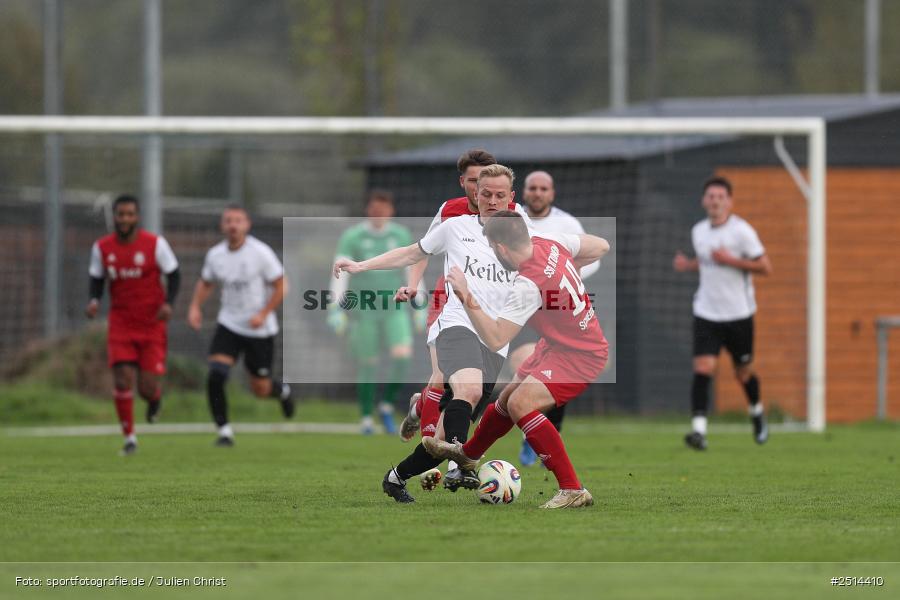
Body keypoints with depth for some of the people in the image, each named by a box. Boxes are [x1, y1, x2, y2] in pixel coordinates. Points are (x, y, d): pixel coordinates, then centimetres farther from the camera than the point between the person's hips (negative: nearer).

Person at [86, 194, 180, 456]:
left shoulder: (155, 244, -9)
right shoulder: (102, 247, -2)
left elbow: (174, 275, -1)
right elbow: (97, 280, 9)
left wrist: (168, 303, -19)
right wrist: (93, 302, -12)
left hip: (152, 323, -2)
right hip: (121, 323, 2)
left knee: (147, 388, -7)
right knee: (122, 380, -12)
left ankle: (156, 397, 33)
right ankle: (130, 438, 4)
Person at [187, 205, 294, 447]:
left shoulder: (260, 253, -13)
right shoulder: (215, 254, -1)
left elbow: (280, 286, -8)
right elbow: (205, 282, 17)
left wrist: (263, 314, -18)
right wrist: (195, 307, 0)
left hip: (259, 329, -3)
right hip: (229, 325, 3)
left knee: (260, 389, 6)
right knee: (215, 376, -18)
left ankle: (282, 391, 43)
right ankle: (224, 431, -7)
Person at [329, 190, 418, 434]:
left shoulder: (401, 235, 7)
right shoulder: (352, 237, -2)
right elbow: (340, 274, -7)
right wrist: (336, 309, -15)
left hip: (394, 309, 2)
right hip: (363, 311, -2)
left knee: (402, 356, -16)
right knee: (367, 366, 0)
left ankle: (387, 407, 6)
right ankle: (366, 419, 14)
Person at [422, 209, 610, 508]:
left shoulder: (528, 285, -32)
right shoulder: (549, 242, -10)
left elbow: (495, 339, -35)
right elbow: (601, 246, 5)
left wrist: (467, 298, -34)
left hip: (580, 356, -10)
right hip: (557, 345, 10)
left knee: (521, 404, -27)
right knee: (507, 399, 23)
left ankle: (572, 490, -25)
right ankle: (468, 453, 52)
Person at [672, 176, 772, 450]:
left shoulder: (741, 231, -11)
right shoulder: (698, 231, 6)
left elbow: (765, 267, -11)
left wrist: (731, 260, -21)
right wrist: (688, 265, 5)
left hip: (739, 314, -3)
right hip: (706, 314, 3)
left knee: (743, 374, 11)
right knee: (702, 369, -15)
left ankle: (757, 413, 42)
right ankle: (699, 430, -22)